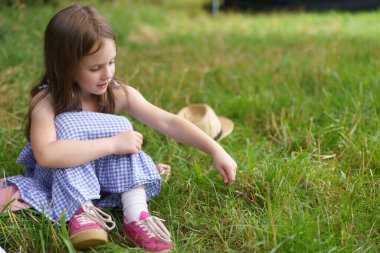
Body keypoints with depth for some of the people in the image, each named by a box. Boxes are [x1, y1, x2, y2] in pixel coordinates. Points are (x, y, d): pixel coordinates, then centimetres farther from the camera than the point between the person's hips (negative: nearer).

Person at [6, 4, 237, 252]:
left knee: (121, 127, -24)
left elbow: (168, 122, -16)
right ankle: (81, 211, -31)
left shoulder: (119, 94, -13)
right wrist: (113, 144, -42)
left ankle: (137, 216, -31)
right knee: (66, 125, -29)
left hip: (103, 178, 4)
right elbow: (45, 154, -41)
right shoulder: (46, 101, -24)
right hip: (57, 183, -3)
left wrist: (215, 150, -25)